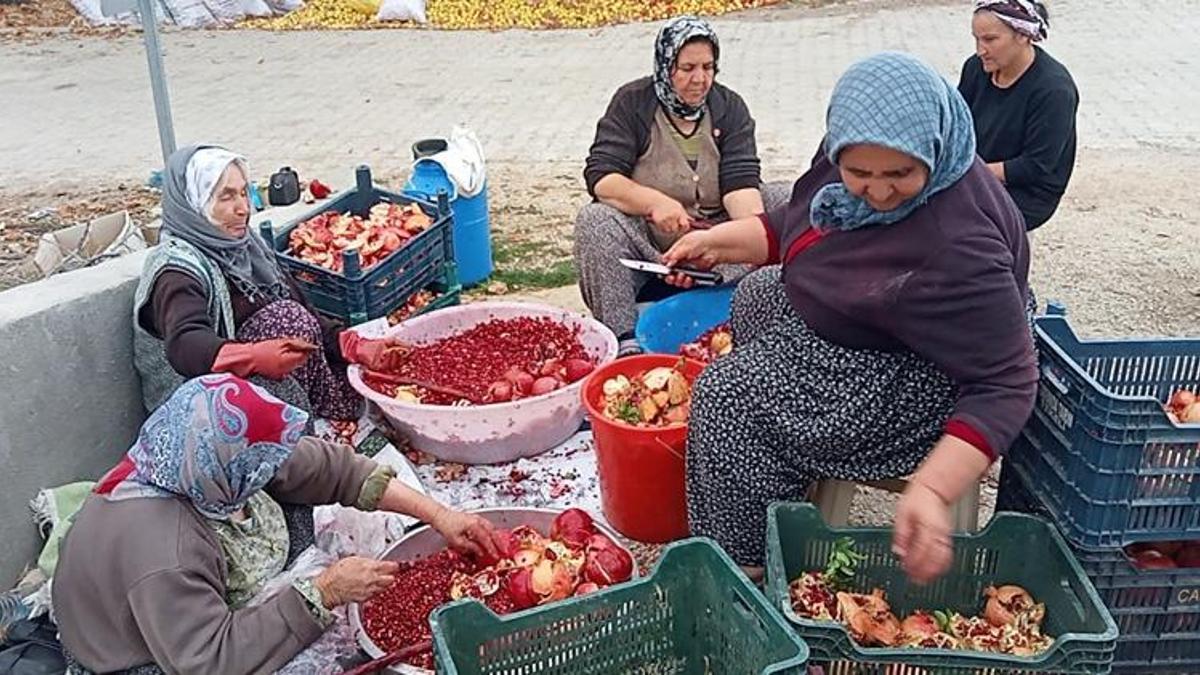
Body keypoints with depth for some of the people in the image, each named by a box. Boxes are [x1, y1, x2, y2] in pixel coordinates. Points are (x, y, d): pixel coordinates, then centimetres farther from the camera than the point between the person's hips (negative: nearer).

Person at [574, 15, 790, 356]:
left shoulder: (730, 107, 2)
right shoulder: (632, 102, -3)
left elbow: (740, 182, -10)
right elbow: (600, 176, -14)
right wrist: (654, 202, -33)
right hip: (644, 238, -2)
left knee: (788, 203, -15)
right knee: (595, 222, -31)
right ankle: (624, 341, -34)